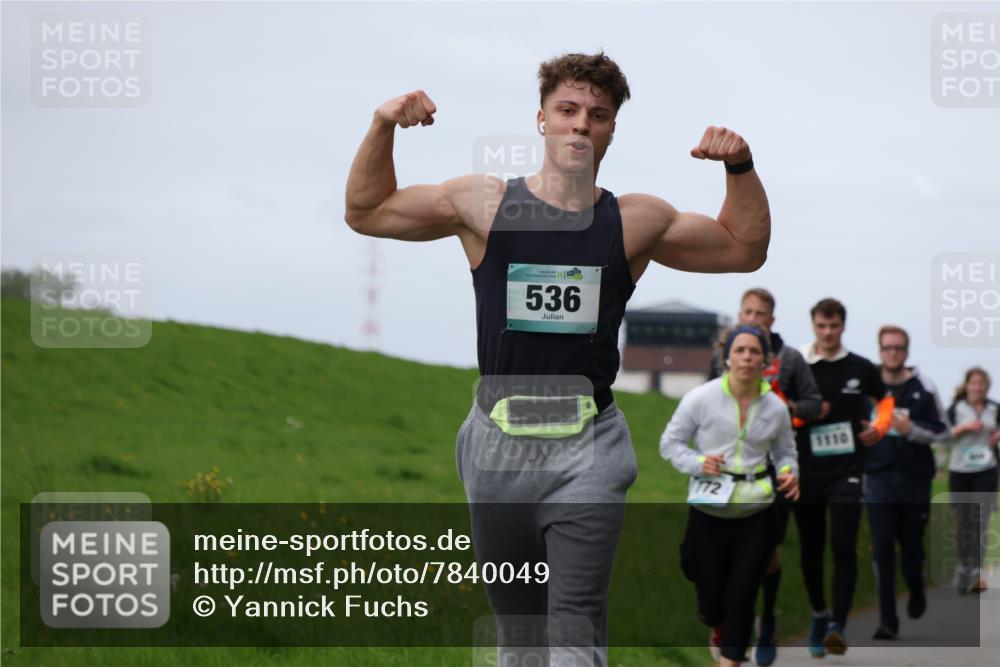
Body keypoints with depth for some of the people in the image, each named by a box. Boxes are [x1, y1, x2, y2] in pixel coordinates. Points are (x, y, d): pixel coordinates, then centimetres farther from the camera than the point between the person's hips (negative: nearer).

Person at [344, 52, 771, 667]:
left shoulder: (637, 223, 5)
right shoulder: (484, 204, 3)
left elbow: (744, 248, 17)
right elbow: (366, 212, 13)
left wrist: (740, 167, 2)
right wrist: (382, 128, -2)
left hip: (588, 448, -1)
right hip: (498, 444, 1)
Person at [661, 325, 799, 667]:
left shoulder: (776, 407, 0)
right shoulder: (701, 398, -8)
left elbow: (785, 452, 14)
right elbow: (670, 443, 0)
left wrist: (789, 473, -8)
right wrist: (698, 463, -18)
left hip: (755, 513, 1)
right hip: (708, 511, -1)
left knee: (742, 597, -3)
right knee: (711, 597, 6)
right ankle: (717, 629, 44)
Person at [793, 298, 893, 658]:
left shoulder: (861, 368, 3)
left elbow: (884, 400, 19)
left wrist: (879, 427, 0)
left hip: (846, 470, -1)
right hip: (807, 471, 1)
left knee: (844, 546, -13)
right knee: (811, 549, 10)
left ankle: (838, 625, -15)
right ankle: (818, 614, 30)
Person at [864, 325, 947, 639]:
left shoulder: (924, 388, -1)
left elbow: (938, 431, -3)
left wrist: (910, 430, -18)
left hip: (916, 476, 0)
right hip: (879, 476, 0)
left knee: (912, 543, 10)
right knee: (882, 548, -7)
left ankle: (916, 593, 41)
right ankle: (887, 620, -5)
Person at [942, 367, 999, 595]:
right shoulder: (956, 409, 0)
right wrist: (964, 427, -18)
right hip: (959, 471, 0)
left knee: (980, 521, -11)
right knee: (964, 522, 7)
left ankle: (975, 573, -15)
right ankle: (964, 566, 22)